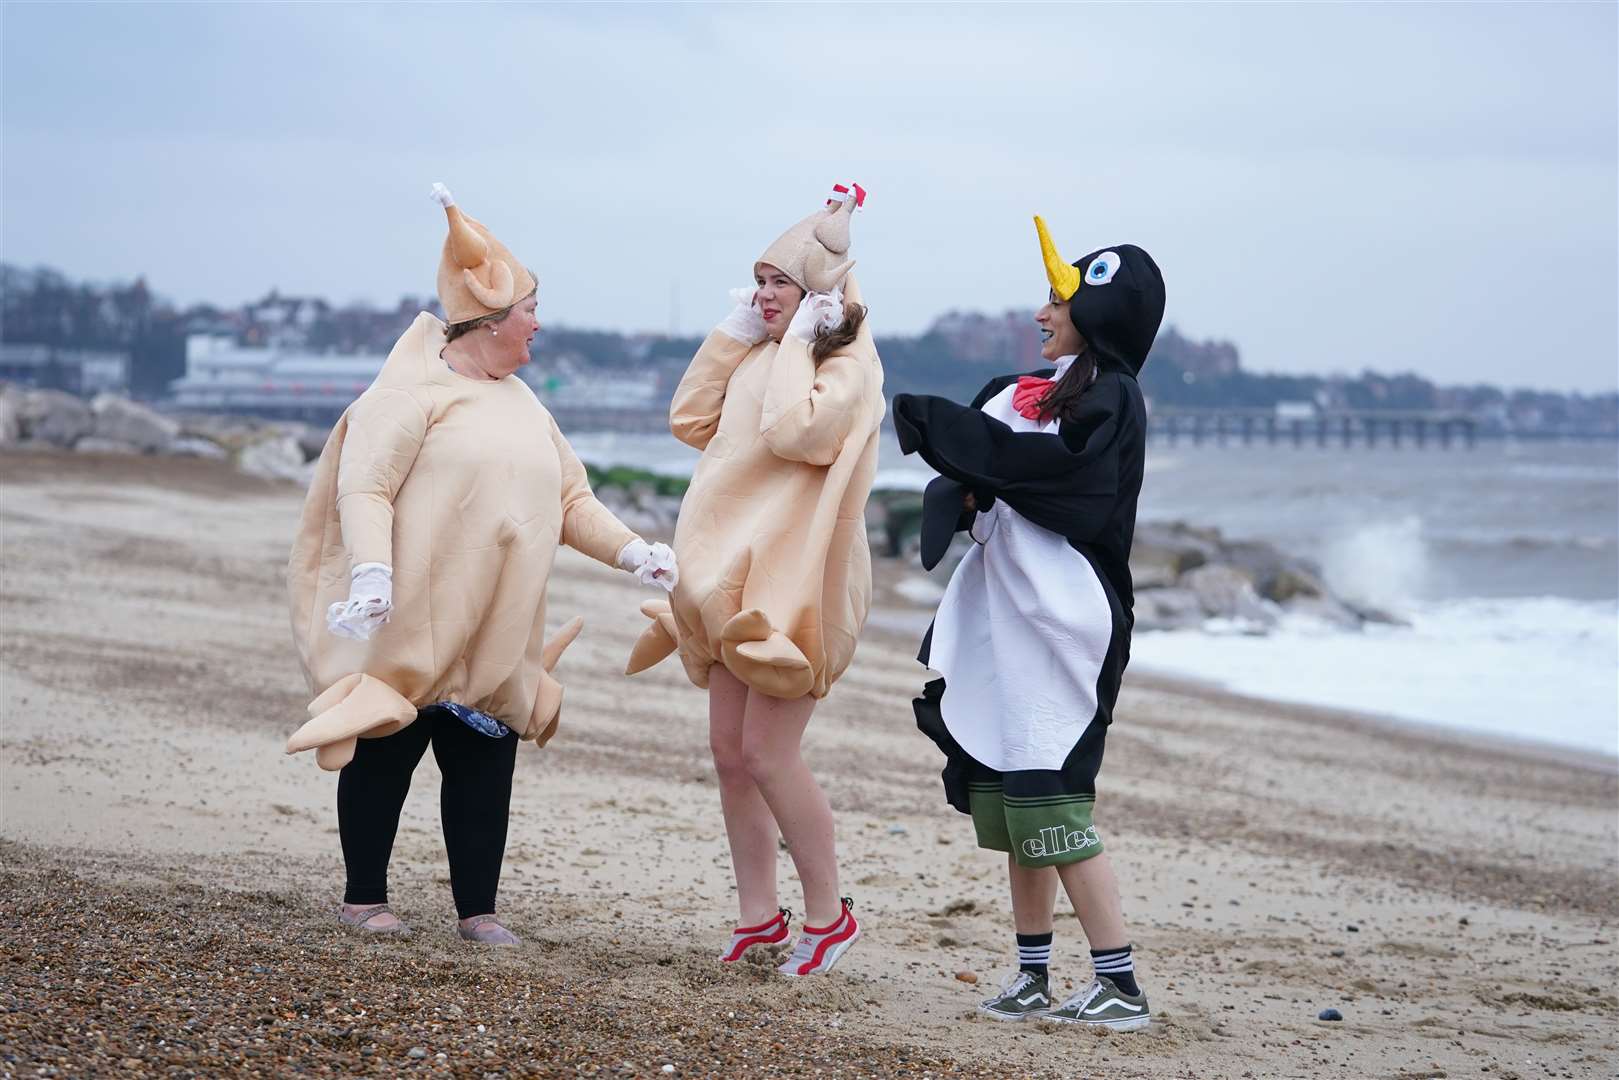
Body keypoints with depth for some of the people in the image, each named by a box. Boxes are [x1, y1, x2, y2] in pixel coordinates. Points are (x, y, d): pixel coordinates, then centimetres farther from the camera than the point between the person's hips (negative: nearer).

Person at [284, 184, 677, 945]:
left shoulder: (522, 404, 18)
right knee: (388, 751, 1)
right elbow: (363, 485, -15)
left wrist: (630, 551, 3)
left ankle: (478, 909, 10)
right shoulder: (414, 391, -7)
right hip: (408, 622, -7)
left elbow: (571, 500, 19)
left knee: (485, 765, 4)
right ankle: (364, 897, 12)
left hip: (495, 634, 7)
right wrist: (371, 572, -29)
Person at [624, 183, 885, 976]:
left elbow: (794, 430, -28)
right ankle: (758, 915, 15)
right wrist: (735, 335, 6)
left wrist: (796, 341, -17)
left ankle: (828, 913, 1)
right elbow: (691, 420, 11)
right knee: (730, 750, 8)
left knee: (767, 754, -11)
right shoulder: (761, 360, 15)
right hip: (736, 579, 9)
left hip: (794, 581, -9)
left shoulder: (847, 368, -12)